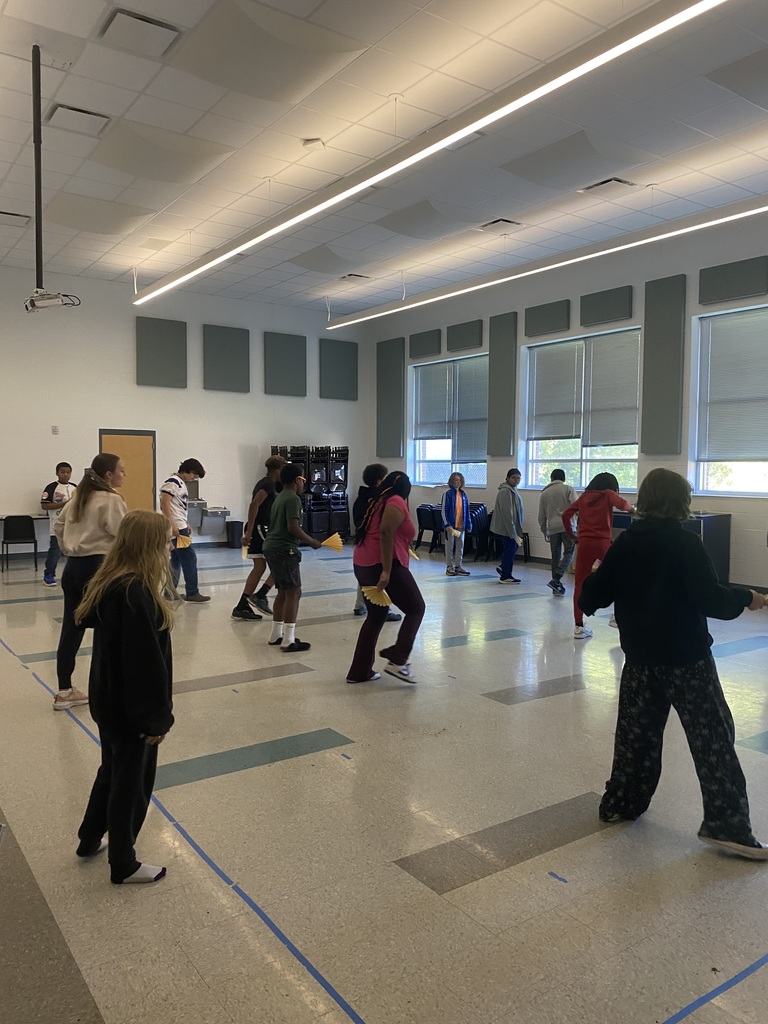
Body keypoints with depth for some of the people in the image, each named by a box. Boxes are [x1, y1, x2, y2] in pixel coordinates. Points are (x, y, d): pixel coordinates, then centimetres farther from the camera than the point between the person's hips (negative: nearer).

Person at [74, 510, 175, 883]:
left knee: (113, 770, 26)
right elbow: (145, 663, -27)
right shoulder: (136, 593, -28)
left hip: (109, 700, 9)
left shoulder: (109, 584, 0)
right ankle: (123, 865, 27)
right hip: (130, 706, -9)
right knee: (132, 781, 9)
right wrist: (155, 717, -19)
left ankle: (90, 839, 45)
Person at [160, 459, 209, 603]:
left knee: (176, 560, 13)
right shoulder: (172, 482, -11)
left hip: (181, 527, 10)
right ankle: (192, 593, -2)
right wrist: (171, 525, -22)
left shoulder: (182, 483, 18)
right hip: (176, 528, -10)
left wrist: (186, 524, 19)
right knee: (190, 559, -7)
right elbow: (164, 503, -19)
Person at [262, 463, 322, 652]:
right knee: (294, 592, -7)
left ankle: (276, 635, 21)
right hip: (284, 549, -10)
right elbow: (293, 528, -21)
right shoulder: (293, 499, -13)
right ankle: (288, 640, -8)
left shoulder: (280, 497, 17)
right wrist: (312, 542, -9)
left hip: (272, 547, 10)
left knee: (283, 591, 16)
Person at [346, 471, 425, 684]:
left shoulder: (380, 502, 19)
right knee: (416, 608, 4)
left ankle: (359, 672, 18)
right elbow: (385, 533, -21)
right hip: (382, 565, -9)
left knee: (376, 616, 16)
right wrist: (386, 571, -25)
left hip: (364, 565, 9)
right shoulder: (397, 502, -7)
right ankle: (397, 660, -4)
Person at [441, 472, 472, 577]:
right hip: (450, 525, -5)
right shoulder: (448, 493, -7)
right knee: (450, 545, 4)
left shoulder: (463, 494, 8)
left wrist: (468, 525, 7)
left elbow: (467, 511, 11)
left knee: (460, 546, 9)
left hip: (461, 525, 5)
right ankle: (449, 567, 12)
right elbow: (443, 510, -9)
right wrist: (447, 524, -15)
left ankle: (458, 566, 18)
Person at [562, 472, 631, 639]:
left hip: (584, 543, 3)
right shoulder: (608, 494, 6)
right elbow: (622, 505, -13)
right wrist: (631, 508, 8)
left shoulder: (583, 497, 16)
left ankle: (579, 626, 5)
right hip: (602, 542, -3)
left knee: (580, 584, 5)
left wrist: (571, 535, 17)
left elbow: (566, 515, 9)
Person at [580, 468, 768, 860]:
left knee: (636, 731, 17)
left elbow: (595, 596, 4)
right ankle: (727, 824, 4)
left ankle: (620, 802, 26)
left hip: (640, 655, 6)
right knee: (712, 736, 3)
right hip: (686, 657, -5)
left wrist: (588, 582, 25)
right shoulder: (684, 543, -15)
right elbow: (710, 598, -19)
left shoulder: (624, 542, 1)